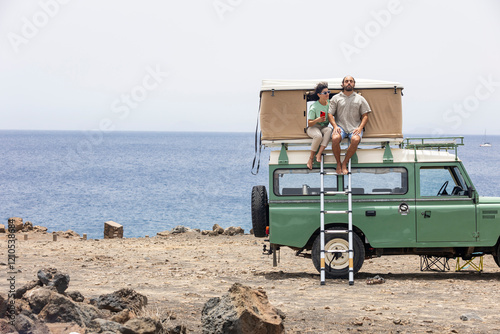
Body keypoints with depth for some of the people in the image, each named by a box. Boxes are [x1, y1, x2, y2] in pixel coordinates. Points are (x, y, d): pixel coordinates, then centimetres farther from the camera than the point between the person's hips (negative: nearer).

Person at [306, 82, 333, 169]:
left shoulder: (330, 103, 1)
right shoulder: (314, 107, -12)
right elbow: (309, 123, -10)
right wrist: (317, 120, -30)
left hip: (324, 127, 4)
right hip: (313, 127, -4)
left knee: (329, 130, -34)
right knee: (318, 136, -38)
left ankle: (319, 154, -33)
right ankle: (311, 158, -20)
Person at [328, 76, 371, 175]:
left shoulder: (360, 99, 14)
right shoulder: (336, 98, 13)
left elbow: (365, 115, 11)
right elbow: (330, 114, 9)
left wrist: (360, 128, -7)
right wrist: (335, 126, -9)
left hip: (355, 128, 0)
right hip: (340, 126, 0)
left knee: (355, 140, -34)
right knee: (335, 138, -34)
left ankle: (344, 163, -16)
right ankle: (338, 163, -13)